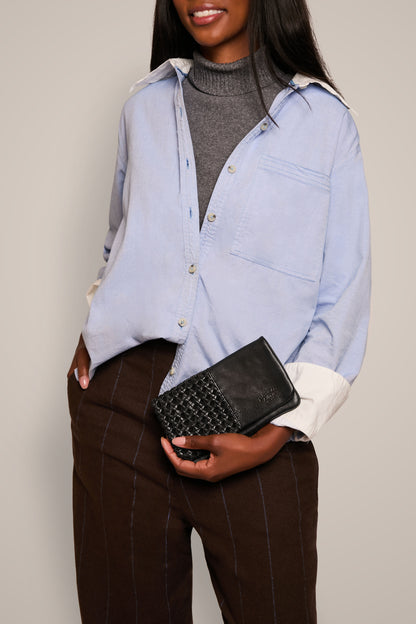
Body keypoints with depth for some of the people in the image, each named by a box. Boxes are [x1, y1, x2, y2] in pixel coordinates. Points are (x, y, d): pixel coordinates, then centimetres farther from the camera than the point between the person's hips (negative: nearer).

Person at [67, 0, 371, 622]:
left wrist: (276, 433, -12)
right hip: (120, 404, 3)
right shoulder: (145, 104, 12)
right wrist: (93, 328, 7)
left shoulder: (324, 117, 1)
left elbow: (344, 299, -2)